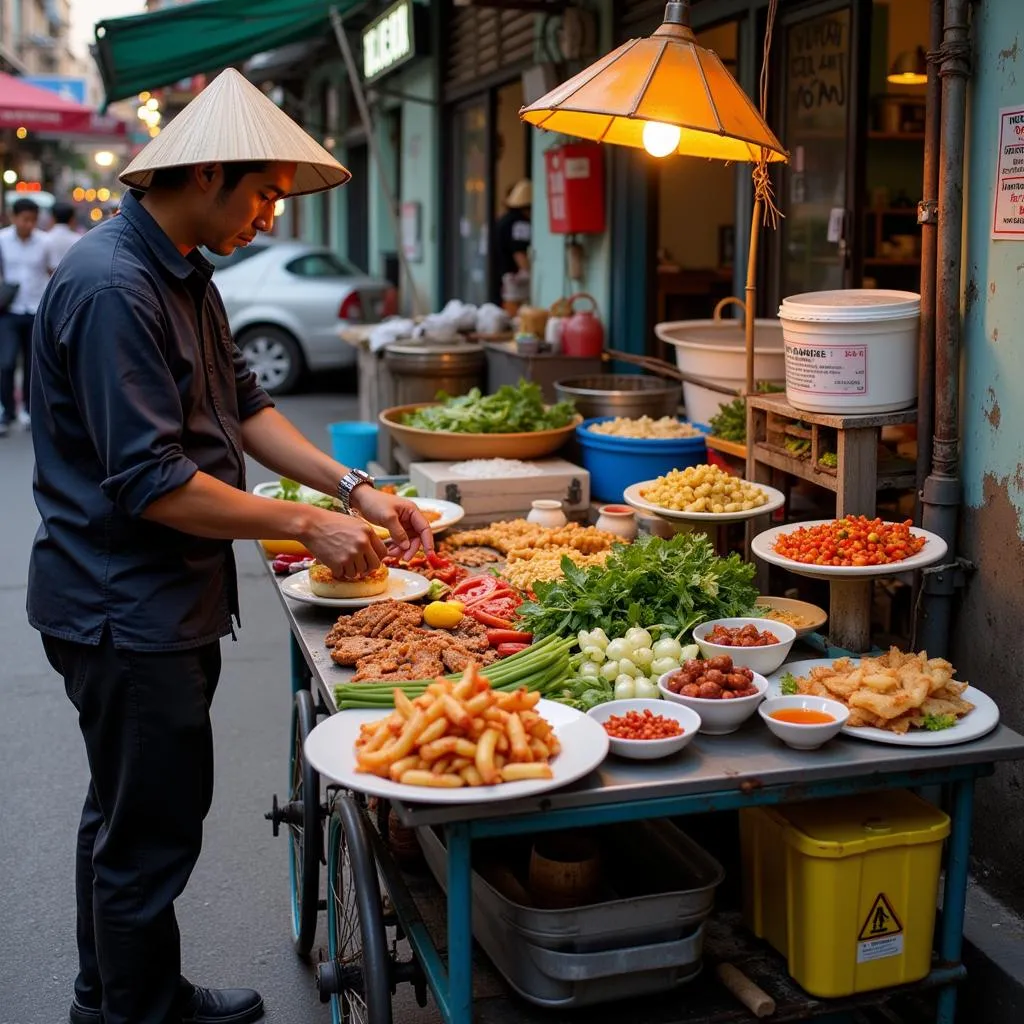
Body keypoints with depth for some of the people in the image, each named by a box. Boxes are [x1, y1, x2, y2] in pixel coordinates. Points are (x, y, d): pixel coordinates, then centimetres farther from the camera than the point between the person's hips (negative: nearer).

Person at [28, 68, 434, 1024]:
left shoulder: (183, 276, 11)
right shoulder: (111, 286, -23)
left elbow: (242, 404, 13)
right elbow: (150, 481, -26)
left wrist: (354, 488, 1)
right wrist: (306, 526, -19)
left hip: (166, 598, 11)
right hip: (124, 610, -11)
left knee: (127, 816, 23)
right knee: (152, 832, 2)